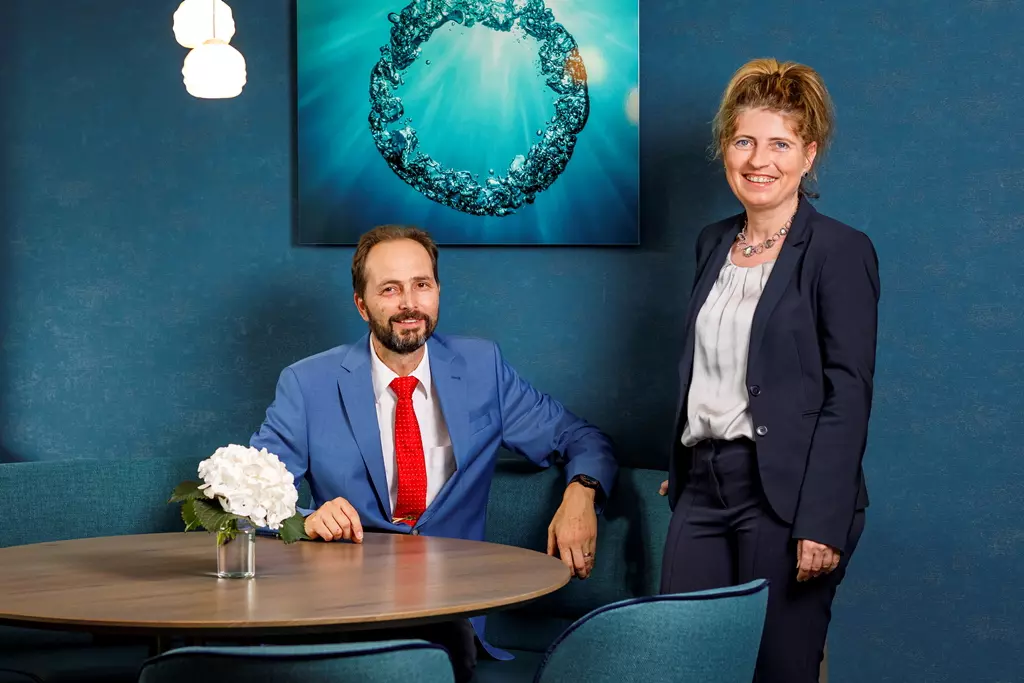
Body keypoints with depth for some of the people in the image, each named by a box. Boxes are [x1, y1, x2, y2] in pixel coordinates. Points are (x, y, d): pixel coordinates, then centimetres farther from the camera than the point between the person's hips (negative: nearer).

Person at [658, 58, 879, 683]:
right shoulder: (714, 243, 14)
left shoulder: (841, 250, -7)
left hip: (785, 493, -6)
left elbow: (848, 394, -12)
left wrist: (822, 523, -18)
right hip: (703, 490, 6)